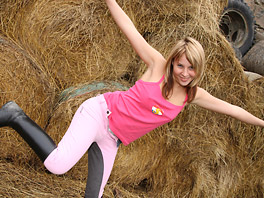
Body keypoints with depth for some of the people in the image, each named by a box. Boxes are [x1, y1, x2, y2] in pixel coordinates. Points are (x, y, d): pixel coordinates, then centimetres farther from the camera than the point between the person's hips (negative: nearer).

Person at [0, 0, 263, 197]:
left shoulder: (193, 95, 7)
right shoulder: (158, 66, -7)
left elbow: (229, 107, 18)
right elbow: (130, 30, -9)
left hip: (111, 140, 7)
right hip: (100, 113, -6)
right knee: (58, 164, -26)